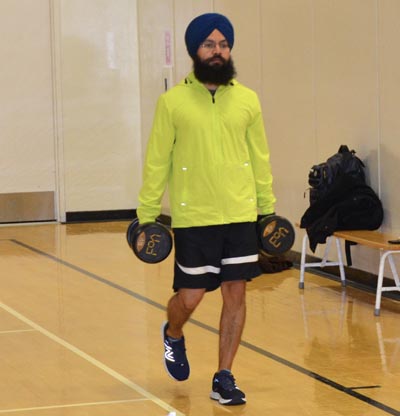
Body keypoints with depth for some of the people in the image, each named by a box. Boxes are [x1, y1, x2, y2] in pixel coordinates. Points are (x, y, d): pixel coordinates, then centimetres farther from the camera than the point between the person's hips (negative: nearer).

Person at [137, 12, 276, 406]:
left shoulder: (247, 100, 5)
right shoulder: (172, 101, -3)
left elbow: (260, 159, 10)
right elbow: (157, 161, 0)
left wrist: (269, 209, 8)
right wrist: (147, 214, -1)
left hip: (240, 215, 2)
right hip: (193, 218, -2)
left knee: (235, 294, 1)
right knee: (190, 296, 2)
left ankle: (223, 379, 11)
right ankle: (173, 335, 37)